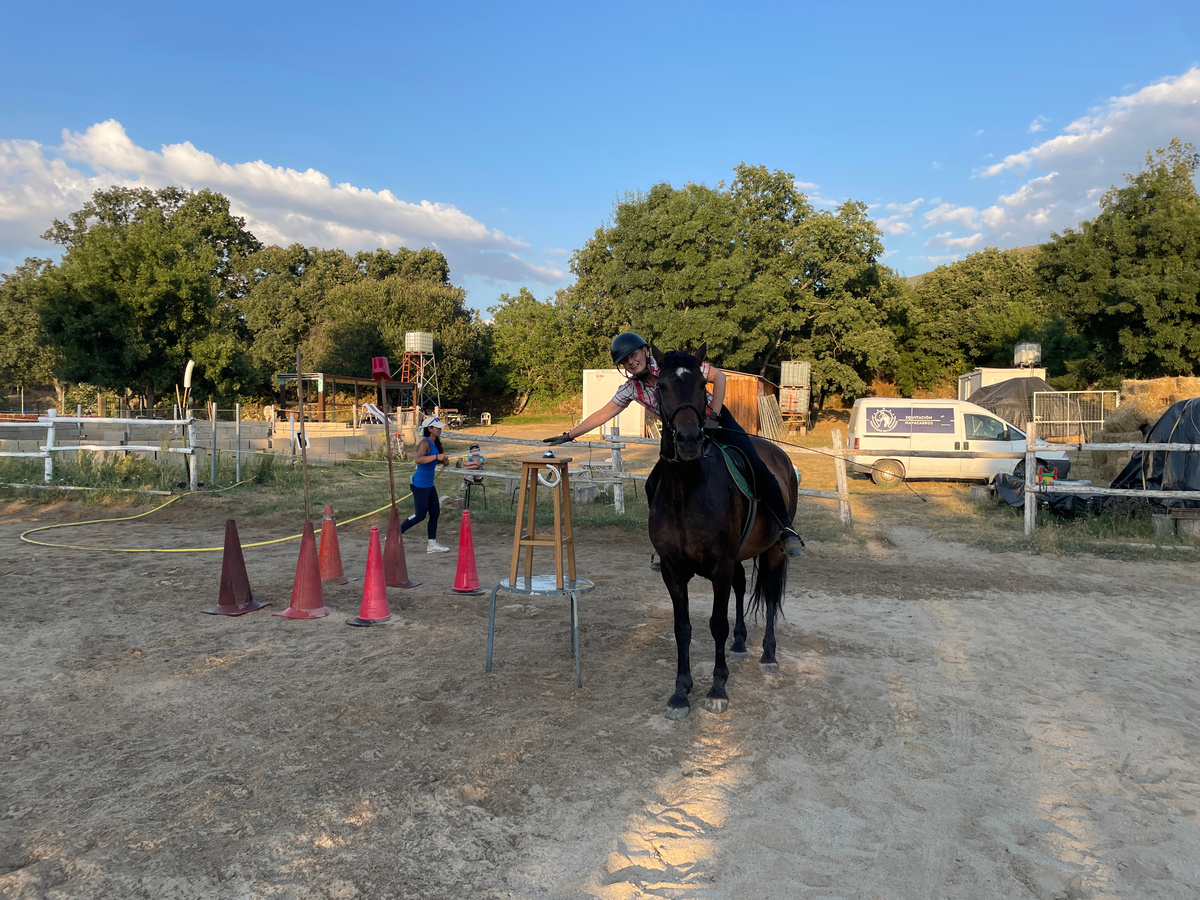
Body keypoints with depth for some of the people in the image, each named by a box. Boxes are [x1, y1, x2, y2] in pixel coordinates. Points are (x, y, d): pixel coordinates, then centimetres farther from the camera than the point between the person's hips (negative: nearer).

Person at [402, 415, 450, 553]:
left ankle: (432, 544, 14)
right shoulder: (425, 443, -16)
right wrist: (436, 457, -37)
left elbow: (444, 462, 24)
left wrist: (443, 459, 2)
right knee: (420, 515, -5)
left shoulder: (435, 444, 12)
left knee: (435, 513, 8)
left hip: (429, 485, 9)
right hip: (420, 485, -9)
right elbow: (418, 459, -33)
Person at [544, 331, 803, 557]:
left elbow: (718, 377, -14)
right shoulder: (631, 389, -5)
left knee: (757, 469, -22)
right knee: (654, 487, -7)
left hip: (716, 421, -4)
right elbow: (603, 414, 2)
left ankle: (787, 529, -9)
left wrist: (713, 417, -20)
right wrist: (568, 435, 0)